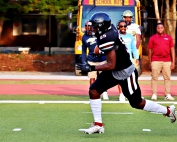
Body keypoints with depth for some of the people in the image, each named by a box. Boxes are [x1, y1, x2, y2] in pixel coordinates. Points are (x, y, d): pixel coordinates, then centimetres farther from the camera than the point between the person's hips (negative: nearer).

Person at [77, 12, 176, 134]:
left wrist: (91, 68, -26)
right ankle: (98, 125, 4)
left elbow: (111, 65, -29)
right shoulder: (110, 29, -6)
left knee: (137, 103, 6)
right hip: (114, 71, 9)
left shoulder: (107, 40, -30)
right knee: (94, 91, -2)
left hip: (125, 73, -9)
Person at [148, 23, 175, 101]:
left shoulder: (169, 37, 10)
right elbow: (150, 50, 8)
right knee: (154, 77, -2)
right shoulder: (153, 38, 6)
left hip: (167, 61, 2)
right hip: (156, 61, -1)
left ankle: (167, 95, 6)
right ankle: (154, 94, 2)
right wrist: (150, 62, 6)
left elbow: (172, 50, 9)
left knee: (167, 78, 3)